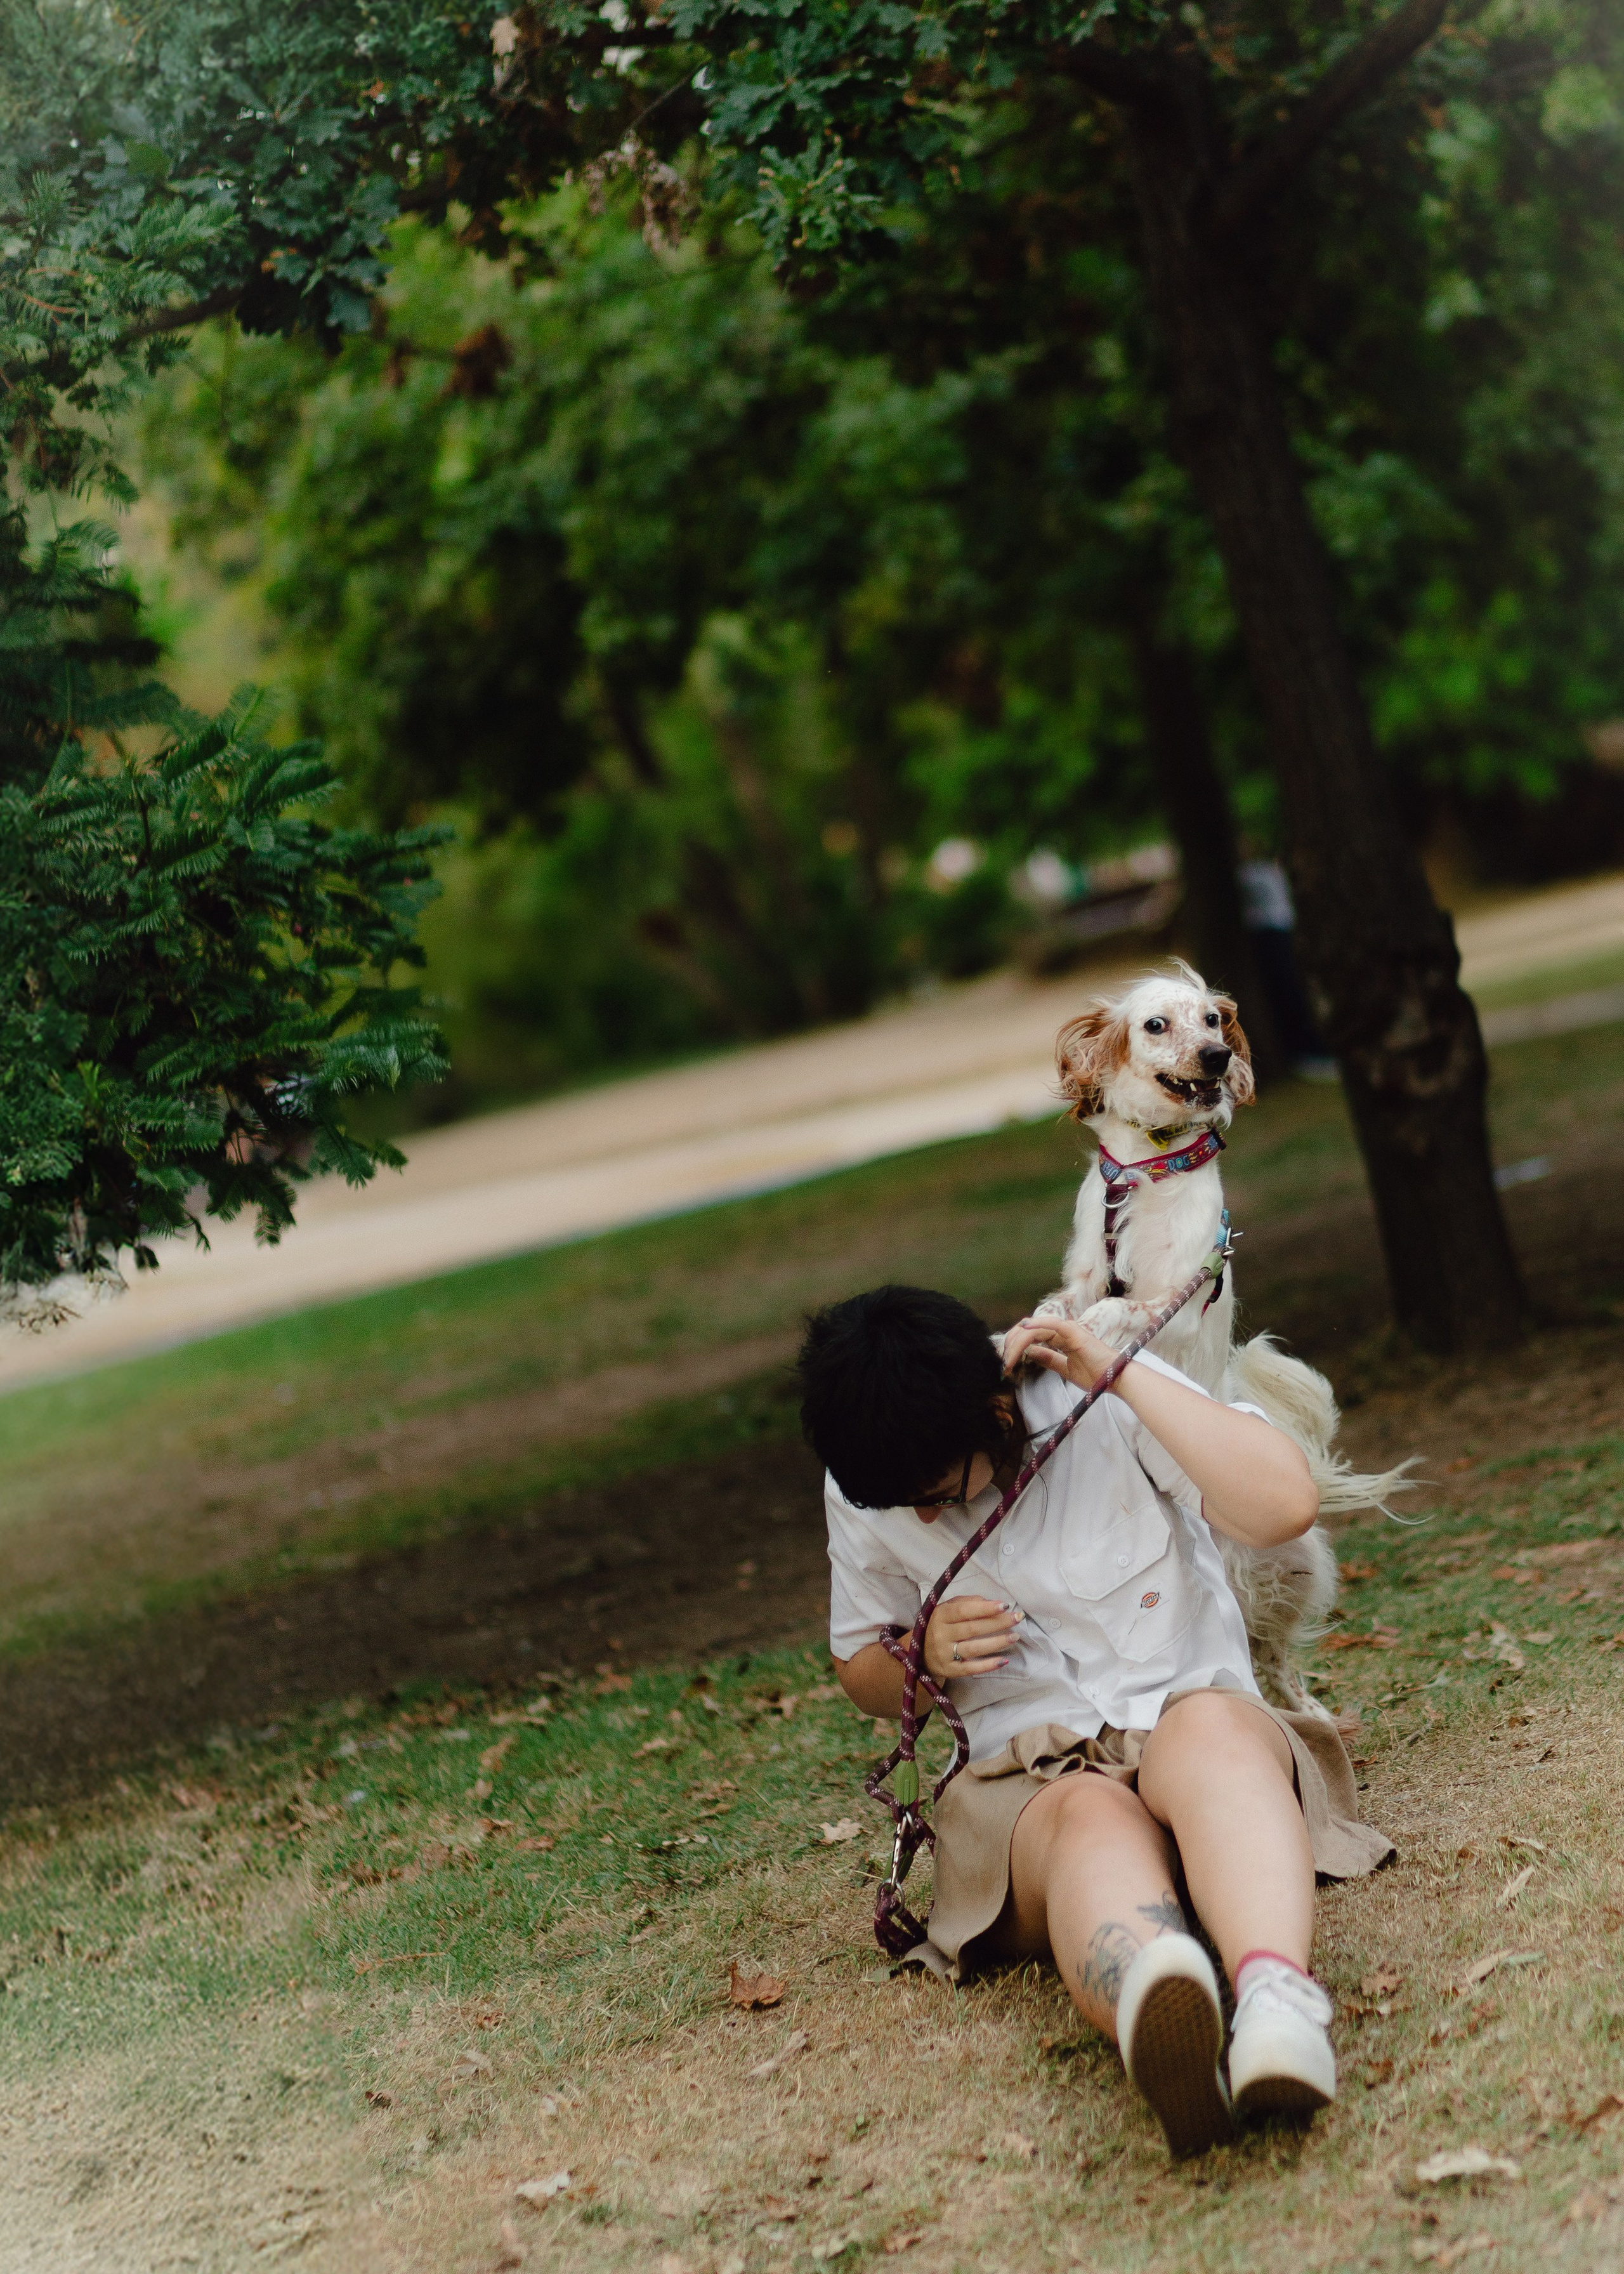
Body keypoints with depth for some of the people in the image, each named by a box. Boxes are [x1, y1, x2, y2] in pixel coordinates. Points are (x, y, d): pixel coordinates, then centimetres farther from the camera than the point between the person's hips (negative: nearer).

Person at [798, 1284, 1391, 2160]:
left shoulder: (1108, 1401, -6)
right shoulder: (860, 1496, 5)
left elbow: (1284, 1504, -20)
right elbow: (861, 1672, 20)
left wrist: (1120, 1375, -19)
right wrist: (927, 1655, -4)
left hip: (1196, 1729, -1)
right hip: (1029, 1783, 1)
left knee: (1208, 1730, -39)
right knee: (1095, 1820, -38)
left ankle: (1276, 1990, -71)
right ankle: (1152, 2005, -76)